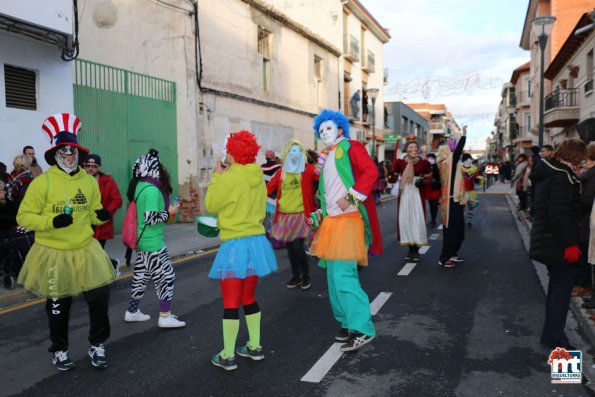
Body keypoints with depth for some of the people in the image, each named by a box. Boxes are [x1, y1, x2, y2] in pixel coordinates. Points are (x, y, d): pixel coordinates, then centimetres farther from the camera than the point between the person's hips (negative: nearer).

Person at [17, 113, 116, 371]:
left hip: (85, 250, 3)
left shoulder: (89, 181, 2)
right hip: (53, 254, -3)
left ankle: (97, 345, 20)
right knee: (58, 305, 11)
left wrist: (101, 215, -10)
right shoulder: (42, 182, -12)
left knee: (100, 295, -2)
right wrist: (52, 221, -25)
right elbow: (24, 216, -10)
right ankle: (59, 350, 33)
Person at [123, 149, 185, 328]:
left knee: (141, 276, 18)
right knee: (166, 276, -1)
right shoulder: (152, 189, -21)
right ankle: (165, 317, 5)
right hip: (153, 243, -9)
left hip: (143, 240, 9)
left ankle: (132, 312, 28)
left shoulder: (139, 185, 7)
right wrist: (169, 212, -12)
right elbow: (151, 217, -25)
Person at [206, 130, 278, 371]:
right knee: (248, 297, 20)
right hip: (257, 242, 8)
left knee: (230, 302, 1)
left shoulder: (229, 177, -17)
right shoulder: (257, 178, 5)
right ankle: (254, 347, 28)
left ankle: (227, 357, 9)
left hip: (235, 245, -8)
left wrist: (217, 176, 2)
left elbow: (211, 205, -6)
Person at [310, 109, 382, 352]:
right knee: (335, 275, 11)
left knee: (343, 274, -15)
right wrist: (320, 216, 18)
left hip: (348, 219, -9)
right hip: (331, 221, 9)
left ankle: (362, 329, -9)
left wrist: (351, 196, -22)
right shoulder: (326, 158, 21)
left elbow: (371, 172, -18)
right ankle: (348, 323, 22)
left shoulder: (351, 148, -3)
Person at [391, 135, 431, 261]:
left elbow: (429, 178, 5)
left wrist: (422, 181, -15)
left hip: (417, 194, -1)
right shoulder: (400, 162, 2)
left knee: (417, 220, -3)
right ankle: (410, 248, 15)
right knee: (405, 220, 3)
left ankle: (416, 249, 7)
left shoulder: (423, 162, 0)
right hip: (404, 194, 1)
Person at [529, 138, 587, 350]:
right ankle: (553, 335, 5)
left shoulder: (547, 171, 12)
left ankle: (552, 331, 31)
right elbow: (559, 213, -26)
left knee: (557, 282, 20)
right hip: (559, 241, -10)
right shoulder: (563, 175, -19)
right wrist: (569, 244, -23)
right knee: (563, 283, -1)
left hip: (546, 238, 10)